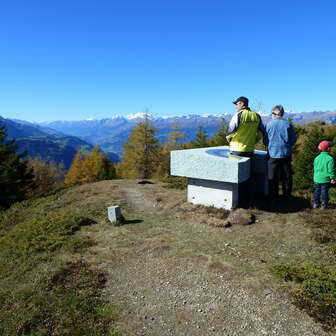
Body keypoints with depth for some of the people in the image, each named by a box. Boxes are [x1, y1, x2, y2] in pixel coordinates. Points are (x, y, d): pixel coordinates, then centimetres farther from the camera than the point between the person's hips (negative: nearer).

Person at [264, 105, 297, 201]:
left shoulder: (269, 124, -5)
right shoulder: (288, 124, -1)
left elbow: (265, 141, 0)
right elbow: (294, 139, 3)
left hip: (273, 154, -1)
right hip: (286, 154, 2)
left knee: (273, 177, 6)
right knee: (287, 176, 12)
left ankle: (273, 197, 11)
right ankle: (286, 195, 20)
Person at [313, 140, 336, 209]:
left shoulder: (317, 158, 4)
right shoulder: (330, 158, -12)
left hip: (317, 178, 4)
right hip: (325, 179, -4)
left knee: (317, 191, 12)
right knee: (324, 191, 4)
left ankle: (316, 203, 18)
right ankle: (324, 204, 9)